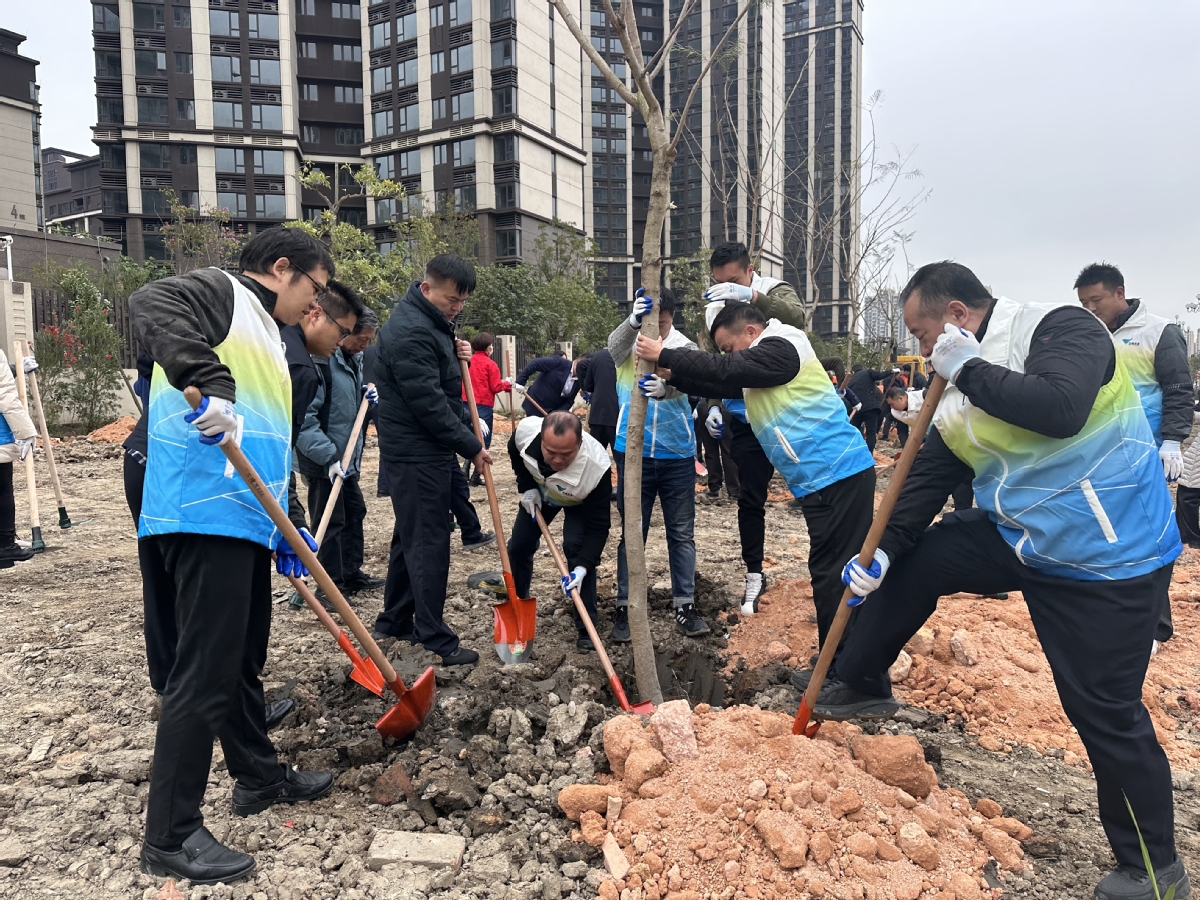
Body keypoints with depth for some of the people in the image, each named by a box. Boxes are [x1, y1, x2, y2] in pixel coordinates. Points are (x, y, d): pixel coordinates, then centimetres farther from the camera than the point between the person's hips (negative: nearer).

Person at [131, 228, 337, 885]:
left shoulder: (267, 338, 26)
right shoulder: (222, 291, 0)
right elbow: (150, 306, -23)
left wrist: (284, 530, 21)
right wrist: (209, 381, -36)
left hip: (248, 520, 10)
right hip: (206, 515, -10)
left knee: (244, 656, 20)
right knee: (205, 671, -6)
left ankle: (257, 776, 37)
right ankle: (169, 836, 6)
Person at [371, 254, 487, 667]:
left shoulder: (431, 323, 13)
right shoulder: (410, 331, -20)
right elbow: (429, 403, -22)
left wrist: (457, 356, 2)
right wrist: (471, 446, -15)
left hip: (426, 451, 11)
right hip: (417, 454, -11)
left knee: (409, 538, 17)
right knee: (429, 543, -6)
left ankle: (394, 621, 29)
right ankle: (436, 640, 2)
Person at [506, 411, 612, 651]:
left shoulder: (597, 467, -46)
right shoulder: (526, 429, -38)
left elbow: (598, 527, -35)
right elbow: (514, 452, -9)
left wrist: (582, 568, -44)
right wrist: (527, 487, -15)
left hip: (581, 503, -4)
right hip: (540, 491, 4)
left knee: (577, 549, -23)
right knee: (519, 546, 6)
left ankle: (586, 627, -9)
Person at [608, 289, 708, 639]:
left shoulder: (685, 347, -2)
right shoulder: (628, 341, 0)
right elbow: (615, 347, -25)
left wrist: (663, 383, -46)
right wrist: (634, 321, -46)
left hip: (678, 455, 1)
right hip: (633, 453, 0)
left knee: (682, 533, 8)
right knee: (631, 532, 7)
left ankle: (685, 606, 20)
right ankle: (625, 607, 16)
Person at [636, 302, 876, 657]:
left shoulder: (780, 349, -11)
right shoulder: (762, 362, 21)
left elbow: (723, 371, -19)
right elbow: (721, 383, 18)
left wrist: (664, 356, -12)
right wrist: (671, 377, 4)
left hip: (839, 475, -10)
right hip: (828, 477, 10)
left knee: (833, 574, -6)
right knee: (831, 572, 15)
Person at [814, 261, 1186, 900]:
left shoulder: (1061, 328, -16)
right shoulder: (962, 390, 6)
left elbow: (1059, 410, -36)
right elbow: (927, 476, 6)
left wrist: (969, 369, -24)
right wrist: (884, 549, -2)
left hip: (1109, 558, -7)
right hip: (1019, 537, 8)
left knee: (1105, 710, -1)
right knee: (913, 560, 7)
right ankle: (859, 686, 26)